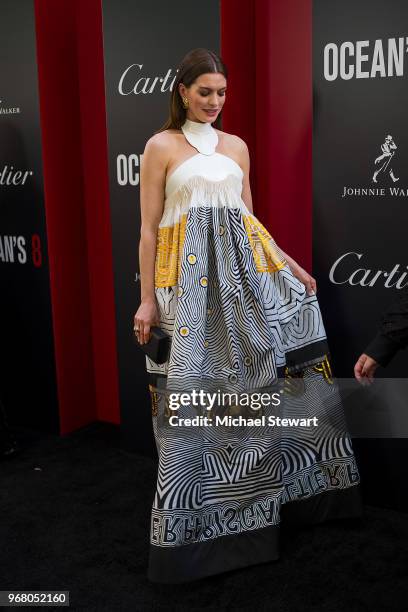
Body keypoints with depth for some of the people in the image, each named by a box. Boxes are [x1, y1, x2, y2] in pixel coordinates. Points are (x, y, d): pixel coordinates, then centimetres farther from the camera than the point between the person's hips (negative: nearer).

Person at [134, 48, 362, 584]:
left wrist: (289, 264, 10)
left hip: (244, 262, 5)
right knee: (194, 389, -5)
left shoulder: (236, 146, 16)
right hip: (189, 272, -5)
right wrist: (148, 298, -6)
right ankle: (191, 525, 9)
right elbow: (149, 228, -1)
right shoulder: (161, 145, 2)